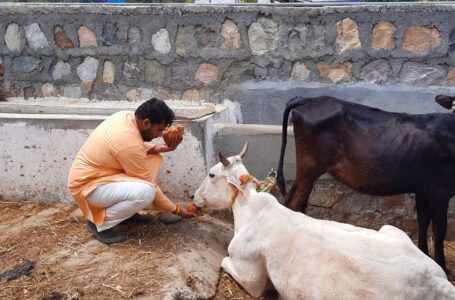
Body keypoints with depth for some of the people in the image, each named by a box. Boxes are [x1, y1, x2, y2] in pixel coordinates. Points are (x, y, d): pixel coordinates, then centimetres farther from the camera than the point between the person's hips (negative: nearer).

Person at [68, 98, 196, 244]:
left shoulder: (126, 116, -5)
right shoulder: (129, 144, -30)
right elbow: (148, 185, -21)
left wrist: (161, 148, -7)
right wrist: (176, 209, -11)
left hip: (92, 172, 10)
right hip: (88, 186, -10)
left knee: (152, 160, 7)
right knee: (145, 192, -30)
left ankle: (126, 212, 12)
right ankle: (100, 223, -9)